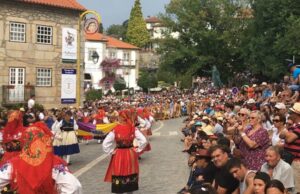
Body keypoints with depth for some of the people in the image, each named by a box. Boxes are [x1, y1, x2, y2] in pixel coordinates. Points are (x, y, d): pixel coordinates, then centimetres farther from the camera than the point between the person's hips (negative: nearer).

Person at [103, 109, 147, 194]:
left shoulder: (115, 130, -13)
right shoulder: (133, 129, -7)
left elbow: (105, 144, -17)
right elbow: (144, 141, -11)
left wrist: (112, 151, -4)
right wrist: (137, 150, 0)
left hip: (118, 156, -2)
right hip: (131, 155, 2)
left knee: (118, 176, 8)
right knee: (130, 177, 16)